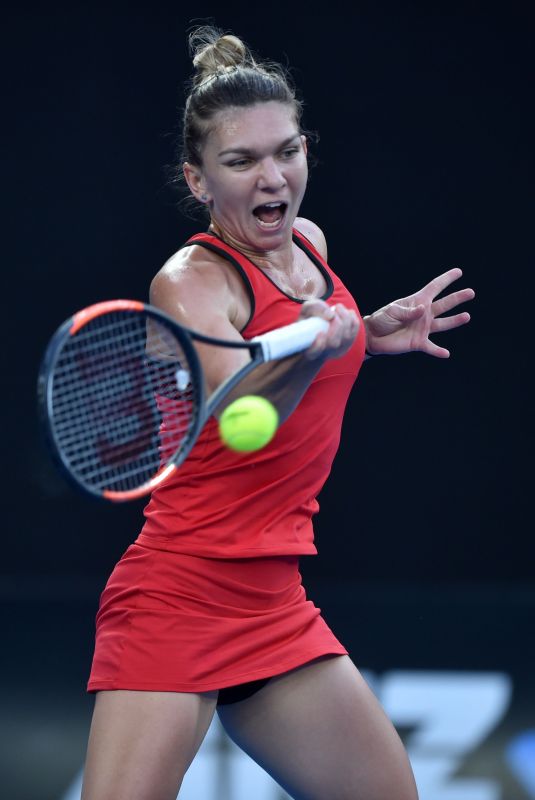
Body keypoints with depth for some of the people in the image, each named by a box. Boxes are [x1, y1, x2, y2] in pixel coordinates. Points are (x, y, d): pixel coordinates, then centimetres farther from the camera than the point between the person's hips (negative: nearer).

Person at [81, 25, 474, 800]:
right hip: (176, 600, -8)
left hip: (274, 604, 8)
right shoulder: (190, 282, -12)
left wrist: (370, 332, 14)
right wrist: (309, 352, -50)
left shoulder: (309, 243, 10)